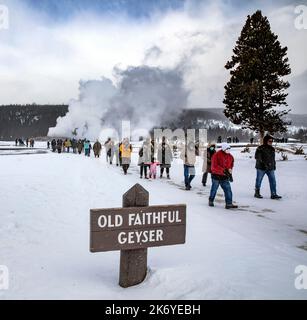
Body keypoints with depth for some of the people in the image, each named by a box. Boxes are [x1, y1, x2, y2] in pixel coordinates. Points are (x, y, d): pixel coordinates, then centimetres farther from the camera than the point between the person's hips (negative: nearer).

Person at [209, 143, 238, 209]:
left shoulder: (230, 157, 4)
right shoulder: (217, 155, -16)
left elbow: (231, 165, 17)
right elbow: (214, 166, -22)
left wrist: (230, 173, 5)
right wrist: (223, 170, -27)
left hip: (225, 177, 5)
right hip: (216, 176, -5)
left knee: (228, 189, -4)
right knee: (214, 189, 9)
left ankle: (229, 203, -2)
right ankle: (211, 201, 29)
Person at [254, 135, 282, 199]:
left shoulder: (272, 149, 11)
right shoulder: (260, 148, -9)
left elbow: (273, 159, 20)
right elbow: (257, 157, -14)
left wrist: (274, 166, 17)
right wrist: (262, 163, -23)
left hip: (270, 169, 5)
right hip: (261, 168, -5)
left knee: (273, 181, -3)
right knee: (259, 180, 6)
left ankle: (273, 194, 0)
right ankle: (257, 193, 20)